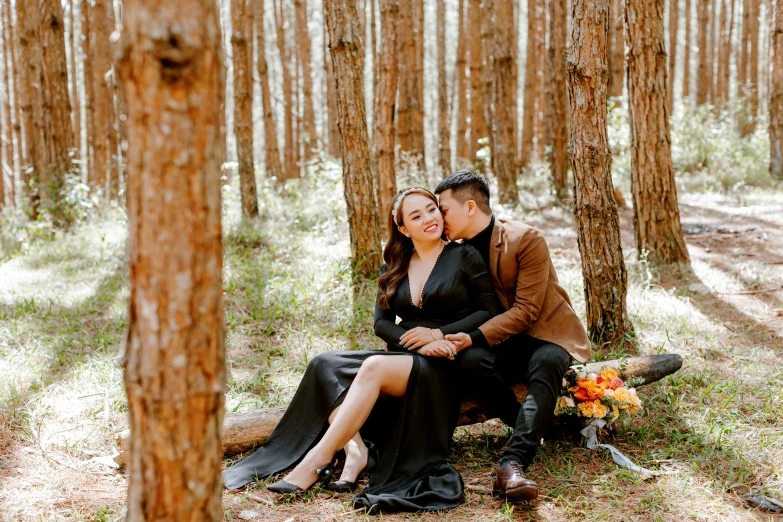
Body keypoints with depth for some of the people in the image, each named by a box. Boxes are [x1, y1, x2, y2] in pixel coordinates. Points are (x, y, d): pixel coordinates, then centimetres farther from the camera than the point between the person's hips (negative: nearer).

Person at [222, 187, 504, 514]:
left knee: (374, 368, -34)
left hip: (446, 366, -5)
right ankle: (354, 450, -36)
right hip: (404, 357, 6)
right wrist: (418, 342, -12)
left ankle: (315, 461, -33)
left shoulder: (465, 257, 3)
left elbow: (491, 311, -1)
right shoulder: (393, 267, 16)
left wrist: (438, 333, -12)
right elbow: (382, 323, 8)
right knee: (326, 366, -20)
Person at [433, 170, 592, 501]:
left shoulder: (526, 239, -12)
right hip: (505, 343, 4)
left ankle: (513, 464, -49)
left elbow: (527, 309, -17)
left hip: (547, 333, -4)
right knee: (470, 360, -30)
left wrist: (475, 337, -27)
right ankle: (531, 428, -17)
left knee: (545, 364, -39)